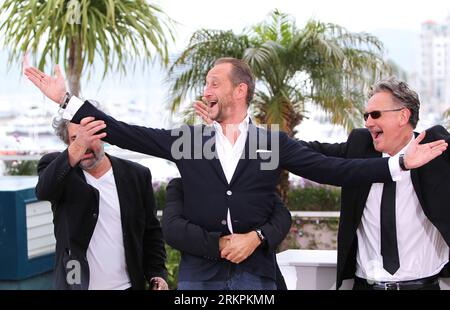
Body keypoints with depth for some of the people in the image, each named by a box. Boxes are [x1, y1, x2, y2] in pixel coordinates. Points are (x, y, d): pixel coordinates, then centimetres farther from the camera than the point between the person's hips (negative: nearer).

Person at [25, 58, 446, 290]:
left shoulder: (274, 142, 3)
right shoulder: (187, 140, 6)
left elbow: (331, 169, -2)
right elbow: (125, 134, 3)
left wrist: (398, 163, -11)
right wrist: (66, 99, -1)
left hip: (255, 271, -1)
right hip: (198, 271, 1)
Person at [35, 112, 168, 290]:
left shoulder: (136, 175, 1)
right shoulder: (55, 167, -4)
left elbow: (151, 232, 7)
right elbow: (44, 190, -27)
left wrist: (157, 275, -6)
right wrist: (77, 147, -40)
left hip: (127, 285, 2)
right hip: (76, 284, -1)